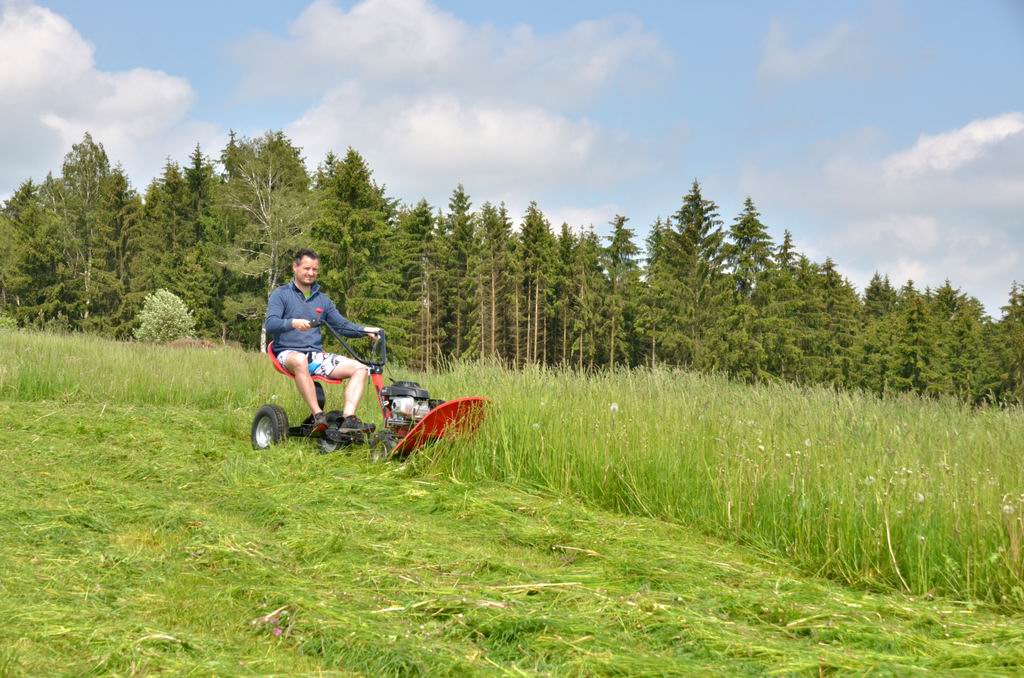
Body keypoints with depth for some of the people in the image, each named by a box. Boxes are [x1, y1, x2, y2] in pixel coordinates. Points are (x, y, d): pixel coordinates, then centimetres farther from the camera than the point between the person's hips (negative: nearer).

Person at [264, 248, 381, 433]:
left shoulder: (322, 299, 20)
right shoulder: (281, 294, 4)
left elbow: (342, 325, 19)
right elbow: (270, 324, -11)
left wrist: (364, 331, -1)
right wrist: (293, 323, -31)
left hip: (316, 355, 6)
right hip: (288, 353, -6)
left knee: (360, 368, -12)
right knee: (300, 360, -42)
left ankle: (348, 418, -28)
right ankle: (318, 416, -43)